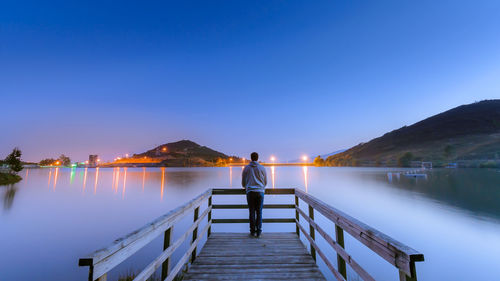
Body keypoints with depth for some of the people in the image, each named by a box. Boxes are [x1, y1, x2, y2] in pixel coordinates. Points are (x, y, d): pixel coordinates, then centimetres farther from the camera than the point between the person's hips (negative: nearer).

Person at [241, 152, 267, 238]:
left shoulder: (246, 168, 7)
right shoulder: (262, 168, 7)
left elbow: (243, 183, 12)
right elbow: (265, 182, 14)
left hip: (250, 192, 0)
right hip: (260, 192, 0)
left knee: (252, 212, 6)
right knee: (259, 212, 6)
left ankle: (253, 231, 11)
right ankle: (258, 231, 6)